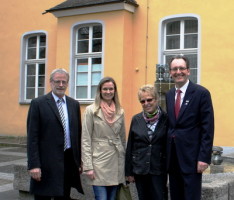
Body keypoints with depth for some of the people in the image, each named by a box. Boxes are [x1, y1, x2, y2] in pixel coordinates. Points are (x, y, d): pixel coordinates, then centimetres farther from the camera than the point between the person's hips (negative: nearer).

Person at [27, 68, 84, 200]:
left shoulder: (74, 104, 11)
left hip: (69, 161, 5)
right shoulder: (38, 104, -4)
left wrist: (79, 160, 11)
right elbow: (32, 137, -8)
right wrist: (34, 165, -14)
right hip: (46, 163, -4)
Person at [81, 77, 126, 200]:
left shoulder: (120, 112, 10)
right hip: (99, 161, -4)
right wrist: (88, 166, -11)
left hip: (117, 163, 4)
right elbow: (85, 140, -6)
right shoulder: (91, 110, -3)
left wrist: (125, 162, 14)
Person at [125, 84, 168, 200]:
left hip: (159, 170, -2)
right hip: (140, 170, 3)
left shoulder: (166, 119, -4)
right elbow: (130, 147, 5)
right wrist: (129, 171, 4)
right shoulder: (136, 120, 2)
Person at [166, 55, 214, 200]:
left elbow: (208, 128, -10)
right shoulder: (169, 95, 12)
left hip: (191, 156, -6)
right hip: (173, 156, 6)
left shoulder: (202, 93, -7)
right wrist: (167, 154, 9)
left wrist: (204, 157, -16)